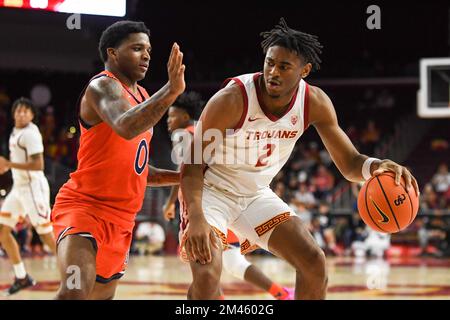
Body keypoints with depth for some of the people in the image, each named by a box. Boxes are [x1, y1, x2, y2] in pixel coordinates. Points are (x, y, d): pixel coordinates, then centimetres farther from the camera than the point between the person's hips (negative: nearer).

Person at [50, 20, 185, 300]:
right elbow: (125, 127, -35)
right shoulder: (103, 87, -11)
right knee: (76, 292, -31)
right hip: (84, 206, -9)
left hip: (121, 219, 10)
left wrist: (181, 177, 14)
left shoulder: (142, 96, 17)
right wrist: (171, 90, -40)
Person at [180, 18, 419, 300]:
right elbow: (192, 165, -24)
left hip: (256, 194, 5)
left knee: (314, 262, -3)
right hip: (212, 190, -5)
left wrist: (375, 166, -31)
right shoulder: (232, 100, -27)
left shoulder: (315, 102, -12)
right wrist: (196, 218, -40)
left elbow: (349, 163, -6)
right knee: (207, 276, -26)